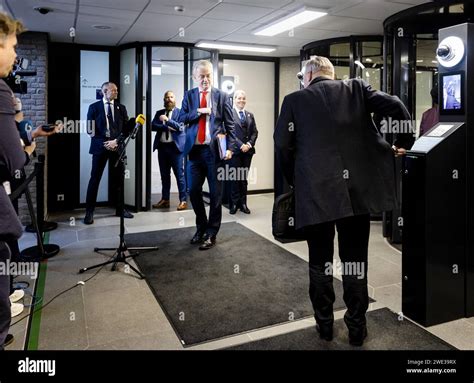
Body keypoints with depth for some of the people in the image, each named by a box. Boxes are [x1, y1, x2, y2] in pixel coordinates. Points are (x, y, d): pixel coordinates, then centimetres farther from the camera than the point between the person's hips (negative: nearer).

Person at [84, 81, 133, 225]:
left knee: (118, 179, 8)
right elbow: (90, 130, -1)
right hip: (100, 147, -2)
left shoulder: (121, 108, 10)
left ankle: (120, 209, 19)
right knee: (95, 179, -2)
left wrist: (116, 141, -9)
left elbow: (127, 129, 6)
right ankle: (89, 211, 4)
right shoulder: (94, 107, 3)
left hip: (117, 147, 3)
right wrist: (104, 143, -11)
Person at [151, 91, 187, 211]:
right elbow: (153, 126, 2)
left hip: (175, 146, -4)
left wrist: (167, 120, -19)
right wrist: (167, 127, -11)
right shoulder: (159, 113, 15)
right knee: (164, 175, 9)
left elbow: (180, 127, -10)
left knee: (179, 174, -4)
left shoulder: (180, 112, 2)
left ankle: (183, 201, -1)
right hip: (162, 147, 5)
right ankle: (165, 200, 17)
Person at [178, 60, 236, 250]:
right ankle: (201, 227, 29)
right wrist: (198, 112, -12)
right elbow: (181, 118, 2)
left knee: (215, 193, 3)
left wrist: (230, 147, -8)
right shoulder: (189, 95, 9)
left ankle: (211, 234, 16)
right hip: (195, 149, 3)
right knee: (193, 191, 8)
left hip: (214, 149, -3)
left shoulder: (222, 96, 2)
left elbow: (230, 125, 0)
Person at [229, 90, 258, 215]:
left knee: (244, 177, 7)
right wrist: (241, 145, -15)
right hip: (235, 150, -4)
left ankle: (243, 203, 13)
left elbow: (255, 132, 11)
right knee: (235, 177, 0)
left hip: (247, 150, 5)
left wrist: (249, 144, -6)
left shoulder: (250, 115, 16)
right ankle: (234, 203, 9)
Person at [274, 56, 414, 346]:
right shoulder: (356, 88, 10)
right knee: (355, 260, 13)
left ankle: (324, 324, 27)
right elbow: (396, 107, -1)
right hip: (357, 188, 2)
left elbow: (282, 145, -2)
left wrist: (295, 181, 12)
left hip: (315, 192, -1)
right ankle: (357, 327, 24)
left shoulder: (294, 100, 6)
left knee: (320, 261, 14)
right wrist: (404, 143, 14)